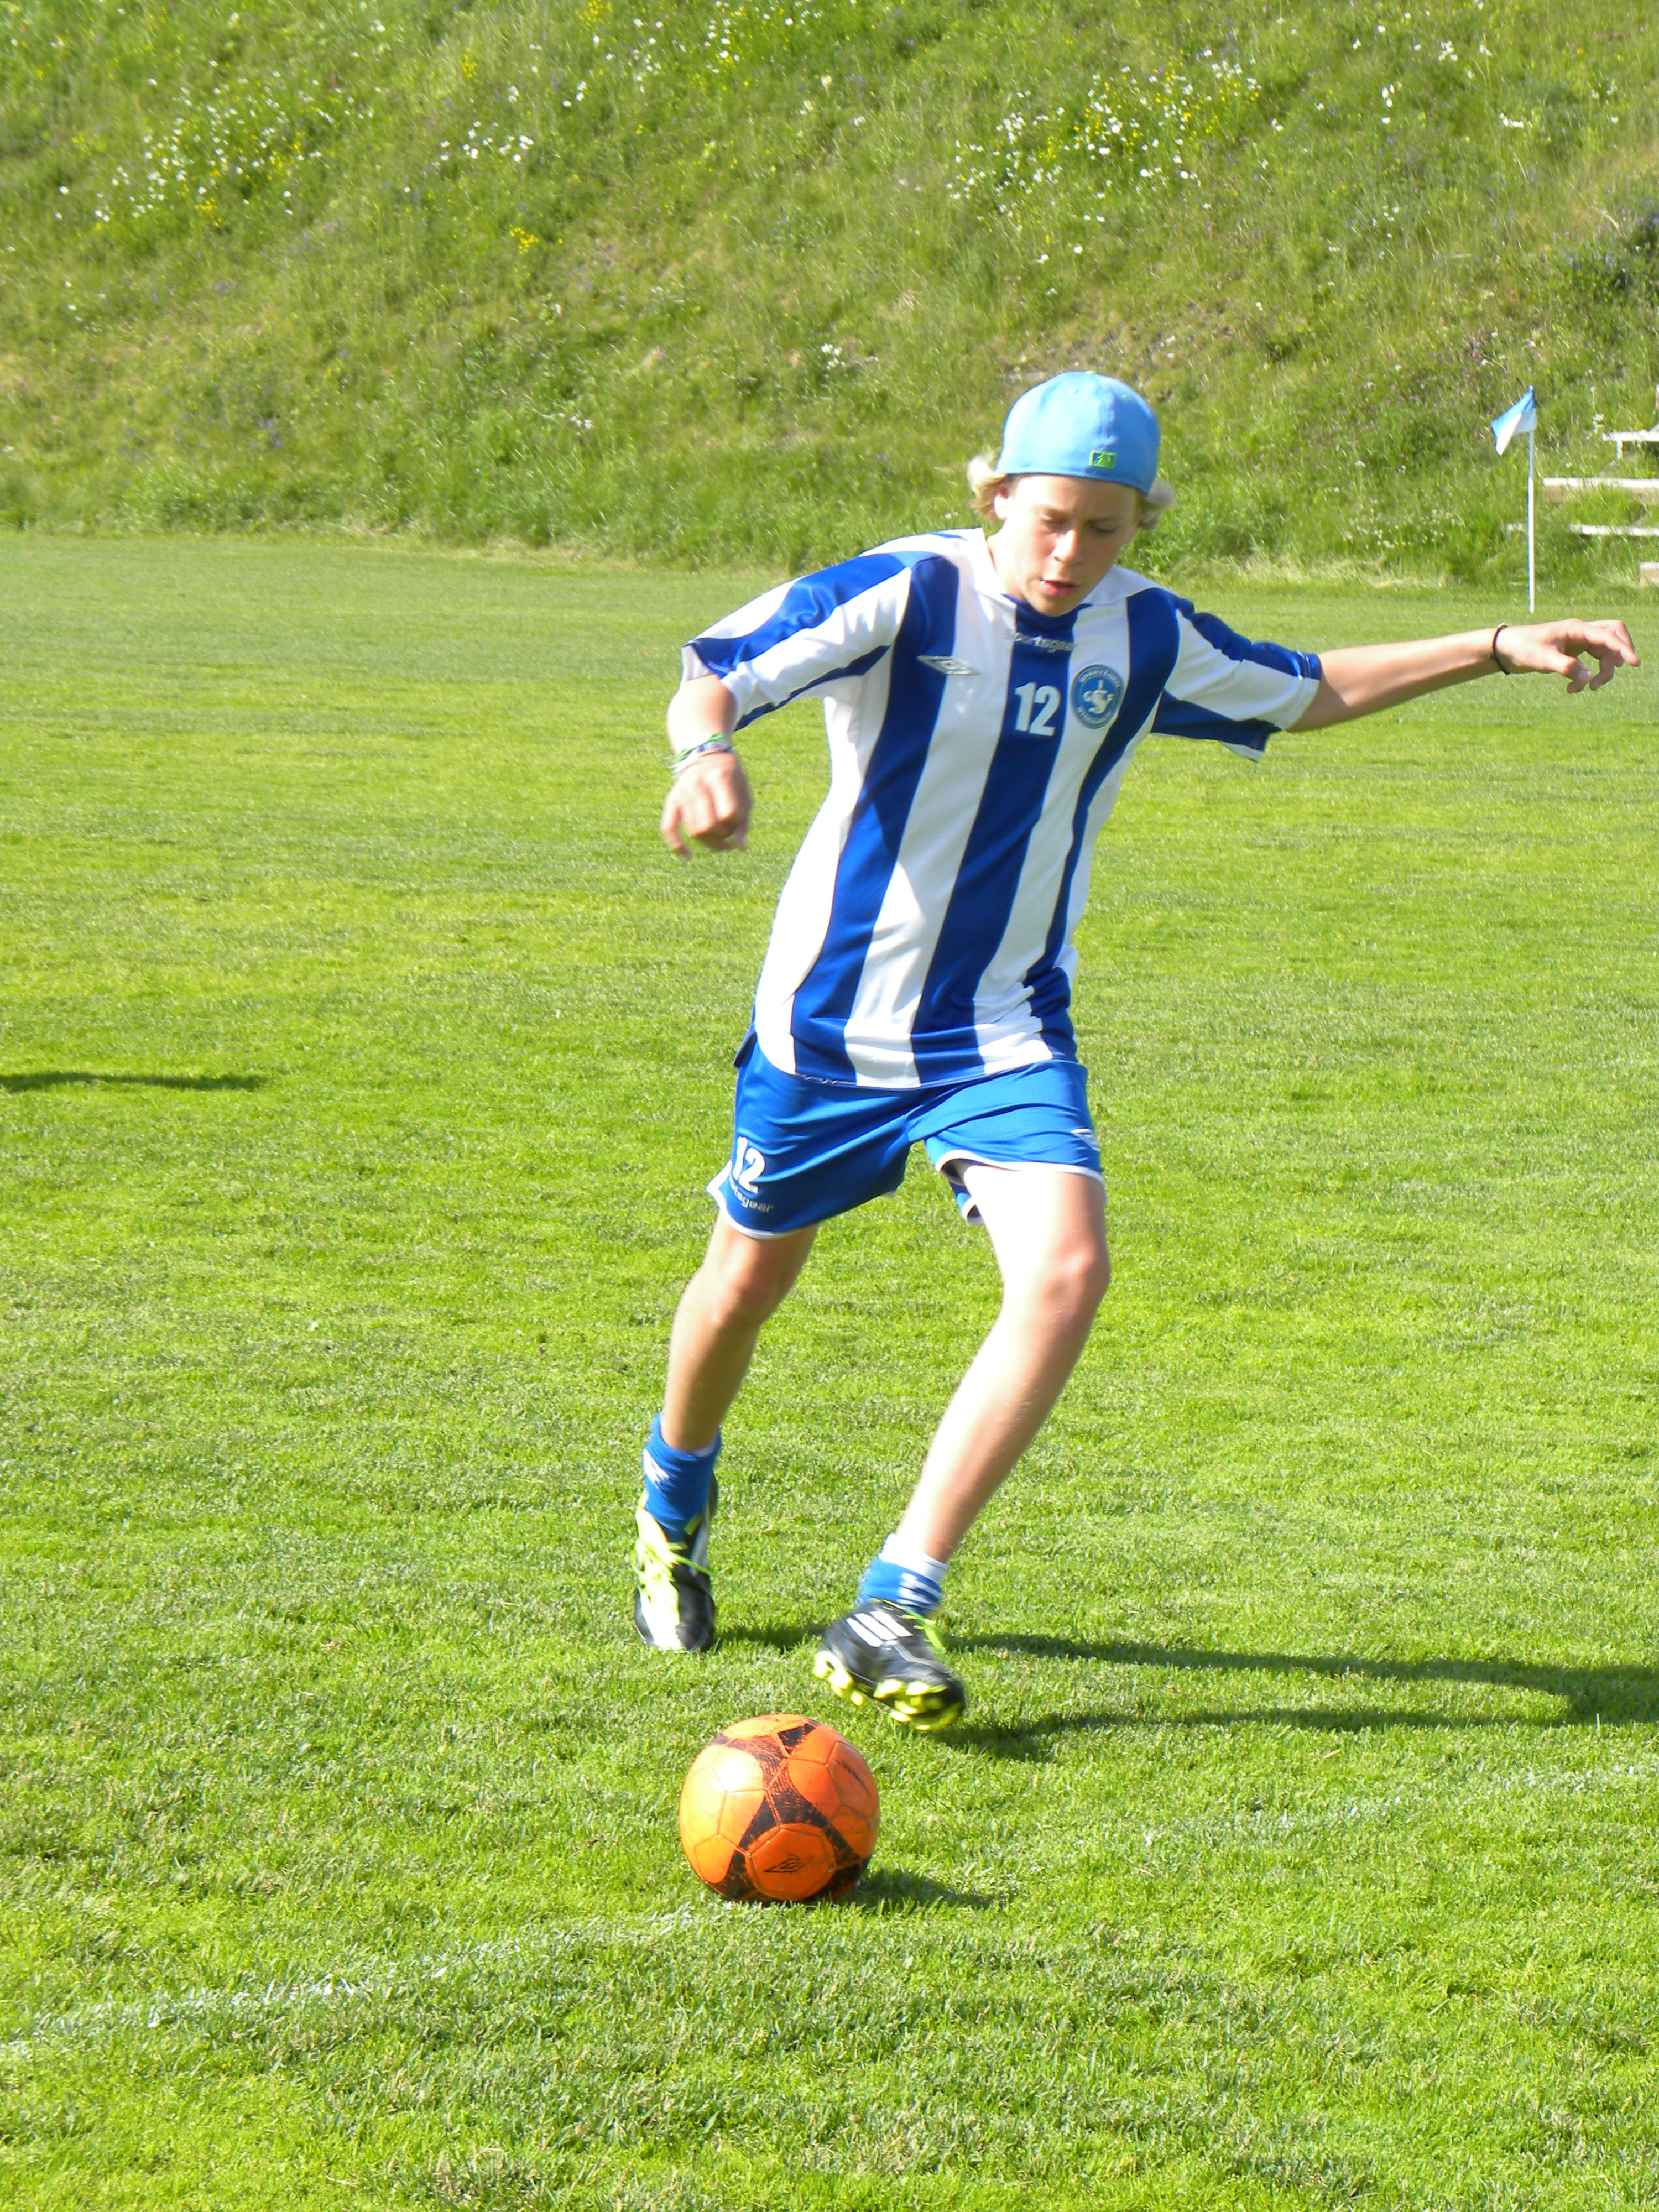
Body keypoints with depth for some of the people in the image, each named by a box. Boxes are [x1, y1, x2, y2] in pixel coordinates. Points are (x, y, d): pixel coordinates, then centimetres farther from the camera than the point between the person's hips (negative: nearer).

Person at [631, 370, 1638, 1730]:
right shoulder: (905, 593, -16)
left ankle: (894, 1614, -20)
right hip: (834, 1018, -2)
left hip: (1005, 1031, 3)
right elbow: (715, 673, -24)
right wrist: (708, 755, -48)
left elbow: (1307, 693, 16)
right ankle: (676, 1507, 48)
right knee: (750, 1281, 14)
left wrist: (1499, 647, 13)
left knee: (1067, 1273, -22)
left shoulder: (1145, 637, -1)